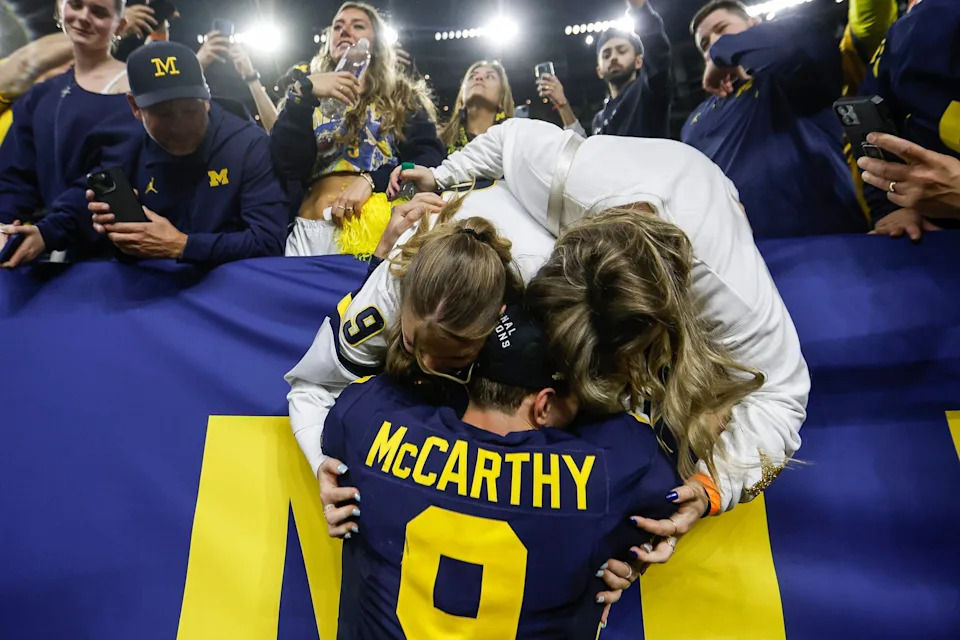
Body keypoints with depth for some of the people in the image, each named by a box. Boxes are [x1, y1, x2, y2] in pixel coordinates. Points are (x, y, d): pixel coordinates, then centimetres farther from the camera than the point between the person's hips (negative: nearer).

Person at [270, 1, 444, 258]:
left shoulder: (404, 97, 15)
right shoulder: (311, 100, 18)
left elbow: (430, 157, -1)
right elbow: (290, 165, 3)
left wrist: (370, 180, -14)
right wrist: (303, 94, -7)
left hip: (379, 226, -1)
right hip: (310, 231, 2)